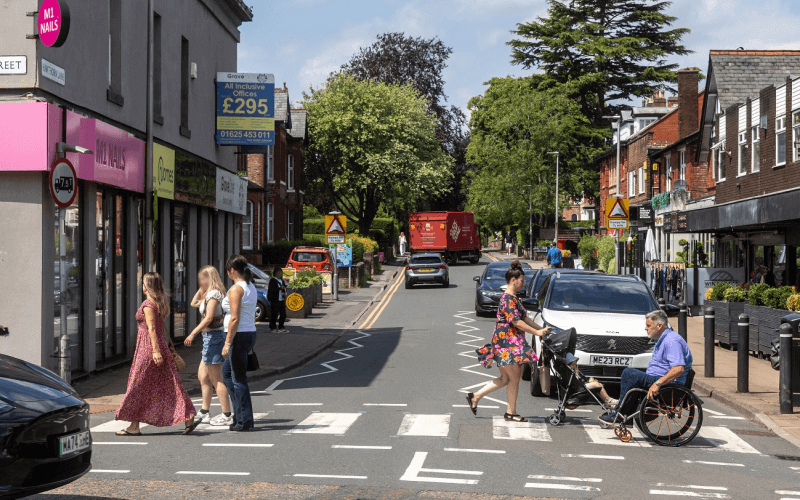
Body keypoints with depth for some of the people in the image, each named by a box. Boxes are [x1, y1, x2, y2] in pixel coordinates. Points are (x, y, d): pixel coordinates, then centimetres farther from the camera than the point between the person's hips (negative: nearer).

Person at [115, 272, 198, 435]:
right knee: (167, 384, 6)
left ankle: (134, 427, 6)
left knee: (139, 386, 0)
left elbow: (152, 328, -20)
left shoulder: (148, 304, -13)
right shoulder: (161, 303, 13)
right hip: (161, 344, 8)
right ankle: (189, 418, -1)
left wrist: (155, 350, -25)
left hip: (148, 348, -8)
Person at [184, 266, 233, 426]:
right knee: (203, 376, 15)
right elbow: (194, 303, 30)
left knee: (216, 379, -7)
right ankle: (204, 413, 22)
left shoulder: (213, 294, -13)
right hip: (210, 337, 10)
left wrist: (193, 333, -24)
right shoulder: (209, 294, 17)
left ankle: (226, 415, -5)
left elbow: (209, 317, -23)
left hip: (213, 336, -10)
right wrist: (202, 289, 20)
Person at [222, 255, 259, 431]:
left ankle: (245, 421, 2)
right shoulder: (251, 287, 12)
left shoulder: (236, 289, -16)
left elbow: (235, 319, -21)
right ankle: (239, 413, 22)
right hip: (250, 333, 9)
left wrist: (227, 343, -19)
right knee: (227, 372, 21)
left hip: (238, 336, -9)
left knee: (239, 378, -2)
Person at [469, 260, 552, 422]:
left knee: (506, 378, 12)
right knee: (514, 377, -2)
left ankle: (475, 397, 14)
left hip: (513, 343, 10)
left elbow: (524, 317, 19)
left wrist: (540, 329, 9)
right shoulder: (508, 299, -16)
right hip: (506, 342, -10)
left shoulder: (513, 298, 16)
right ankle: (511, 412, 7)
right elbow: (516, 322, -21)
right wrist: (537, 332, -17)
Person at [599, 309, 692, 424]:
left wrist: (657, 383, -31)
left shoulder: (672, 341, -17)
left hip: (668, 384, -12)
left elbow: (679, 369, -29)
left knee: (629, 373, -19)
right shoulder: (661, 340, 20)